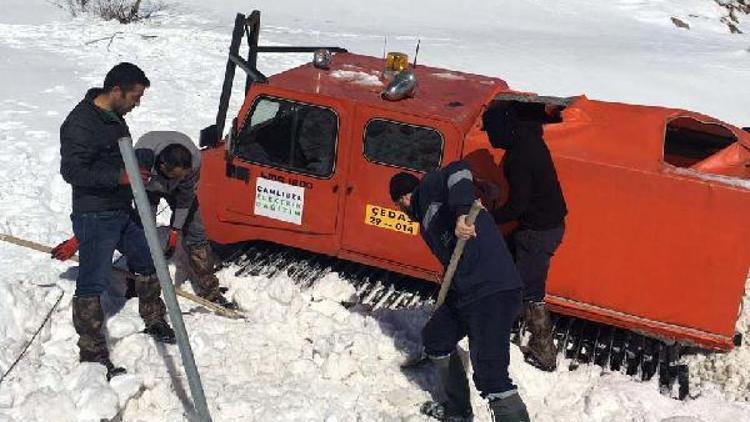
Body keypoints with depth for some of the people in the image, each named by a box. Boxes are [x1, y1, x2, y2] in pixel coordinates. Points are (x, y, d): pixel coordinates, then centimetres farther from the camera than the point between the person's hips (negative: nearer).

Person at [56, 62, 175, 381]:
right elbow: (72, 171, -25)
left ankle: (154, 322, 37)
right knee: (93, 284, -4)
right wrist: (120, 176, -29)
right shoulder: (81, 123, -20)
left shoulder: (114, 116, 9)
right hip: (94, 217, -10)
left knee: (147, 262, 19)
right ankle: (92, 353, 4)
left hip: (123, 211, 10)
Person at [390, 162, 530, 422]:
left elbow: (457, 172, -22)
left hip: (493, 292, -11)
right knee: (435, 338, 27)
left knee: (490, 376, -17)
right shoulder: (427, 215, 25)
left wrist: (462, 213, -34)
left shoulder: (430, 187, -1)